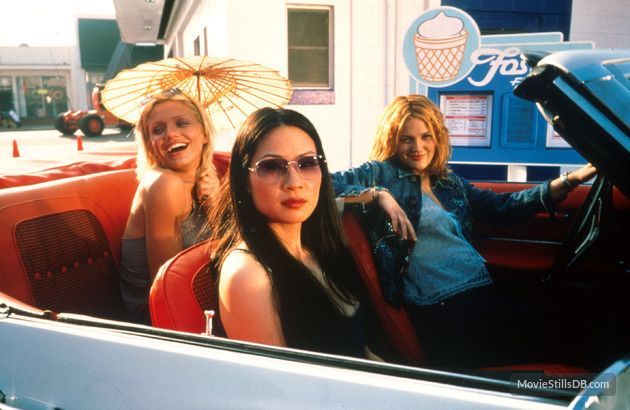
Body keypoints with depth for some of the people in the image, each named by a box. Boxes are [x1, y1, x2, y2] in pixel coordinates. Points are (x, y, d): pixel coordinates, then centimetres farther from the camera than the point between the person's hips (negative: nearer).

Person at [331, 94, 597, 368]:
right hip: (437, 308, -6)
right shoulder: (382, 174, 6)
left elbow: (504, 208, 19)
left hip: (484, 290, 6)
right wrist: (378, 194, -15)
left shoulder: (451, 184, 23)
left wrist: (570, 180, 14)